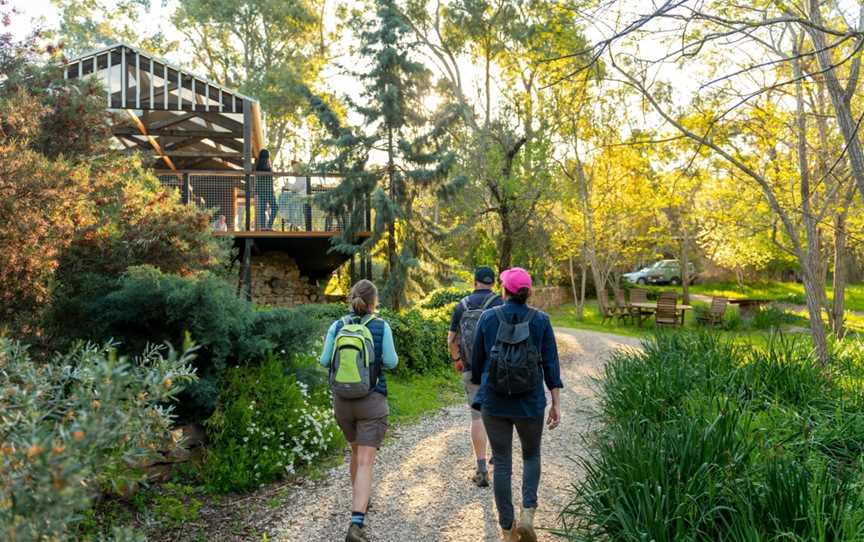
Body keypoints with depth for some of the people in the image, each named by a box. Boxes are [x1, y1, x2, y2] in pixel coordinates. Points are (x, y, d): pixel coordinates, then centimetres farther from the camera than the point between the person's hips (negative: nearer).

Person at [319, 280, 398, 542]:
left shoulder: (337, 326, -2)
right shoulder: (381, 327, -8)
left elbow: (325, 361, -1)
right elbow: (391, 362, -8)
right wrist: (391, 354, 13)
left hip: (342, 401, 4)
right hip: (372, 402, -4)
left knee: (356, 450, 26)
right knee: (365, 462, -4)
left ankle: (360, 500, 43)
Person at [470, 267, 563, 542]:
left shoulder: (488, 317, -3)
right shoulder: (540, 320, -4)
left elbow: (477, 360, 4)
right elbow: (551, 364, -4)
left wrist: (479, 386, 21)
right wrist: (556, 404, 2)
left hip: (494, 403, 0)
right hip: (530, 403, 0)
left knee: (502, 462, 10)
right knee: (531, 455, 21)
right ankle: (528, 513, 5)